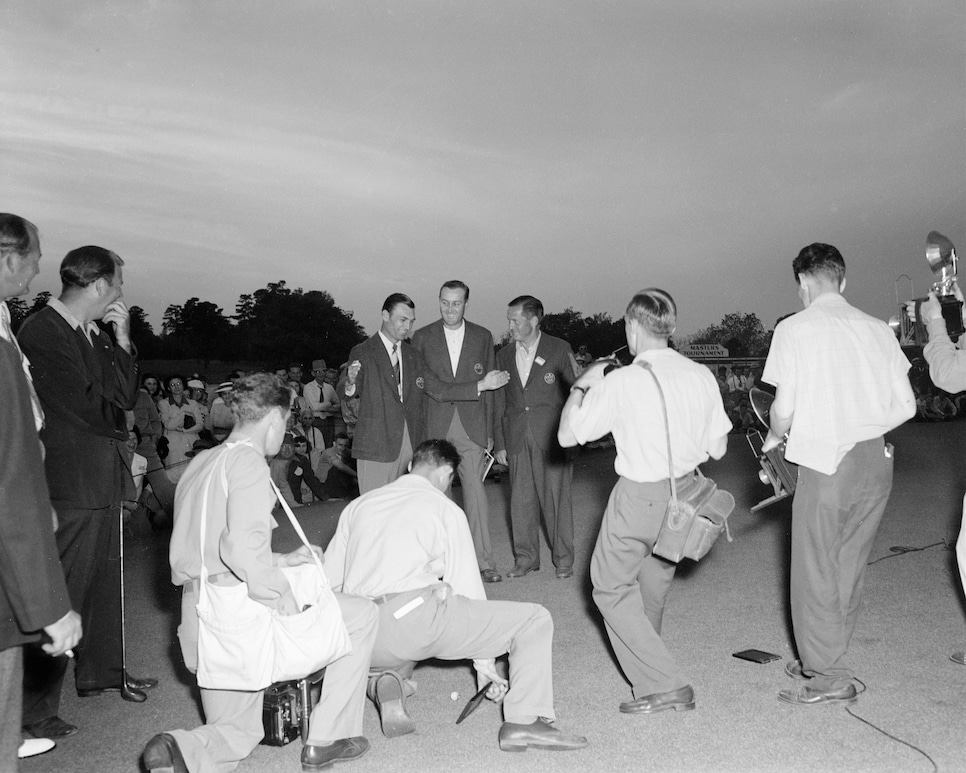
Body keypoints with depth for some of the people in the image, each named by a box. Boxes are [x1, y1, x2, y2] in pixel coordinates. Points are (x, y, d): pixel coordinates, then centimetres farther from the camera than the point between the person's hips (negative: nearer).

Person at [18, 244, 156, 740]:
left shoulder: (93, 335, 12)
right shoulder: (41, 332, -15)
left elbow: (126, 397, 12)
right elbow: (88, 406, -19)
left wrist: (122, 341, 3)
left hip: (104, 480, 9)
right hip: (71, 485, -9)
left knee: (104, 582, 20)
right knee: (61, 594, -2)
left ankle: (100, 673, 36)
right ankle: (34, 709, 10)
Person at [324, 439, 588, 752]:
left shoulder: (358, 505, 18)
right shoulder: (444, 508, 7)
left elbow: (329, 581, 16)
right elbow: (466, 583, 5)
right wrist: (484, 662, 12)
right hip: (418, 618, -5)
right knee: (535, 620, 3)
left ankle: (384, 680, 10)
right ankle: (524, 721, -11)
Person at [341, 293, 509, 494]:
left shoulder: (413, 356, 16)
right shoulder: (362, 353, -2)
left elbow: (439, 390, 12)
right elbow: (347, 394, -13)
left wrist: (481, 385, 2)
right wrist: (350, 383, -37)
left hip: (413, 444, 5)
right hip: (377, 445, -5)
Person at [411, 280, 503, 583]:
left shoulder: (482, 337, 8)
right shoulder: (422, 337, 6)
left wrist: (489, 431, 5)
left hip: (471, 425, 0)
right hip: (434, 424, 0)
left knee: (475, 490, -5)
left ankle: (483, 560, 2)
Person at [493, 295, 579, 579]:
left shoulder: (560, 350, 0)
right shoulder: (504, 355, 11)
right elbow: (499, 402, 13)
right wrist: (500, 443, 9)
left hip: (552, 438, -3)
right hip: (517, 438, 4)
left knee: (556, 498, 1)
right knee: (520, 500, 6)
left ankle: (563, 558, 14)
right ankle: (526, 557, 19)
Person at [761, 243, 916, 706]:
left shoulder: (794, 328, -5)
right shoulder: (877, 329, 9)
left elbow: (784, 408, -9)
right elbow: (906, 406, 6)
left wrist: (773, 439, 11)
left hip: (827, 459, -6)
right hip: (878, 460, 6)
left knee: (816, 569, 5)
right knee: (849, 566, 16)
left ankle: (829, 678, 10)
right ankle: (824, 660, 29)